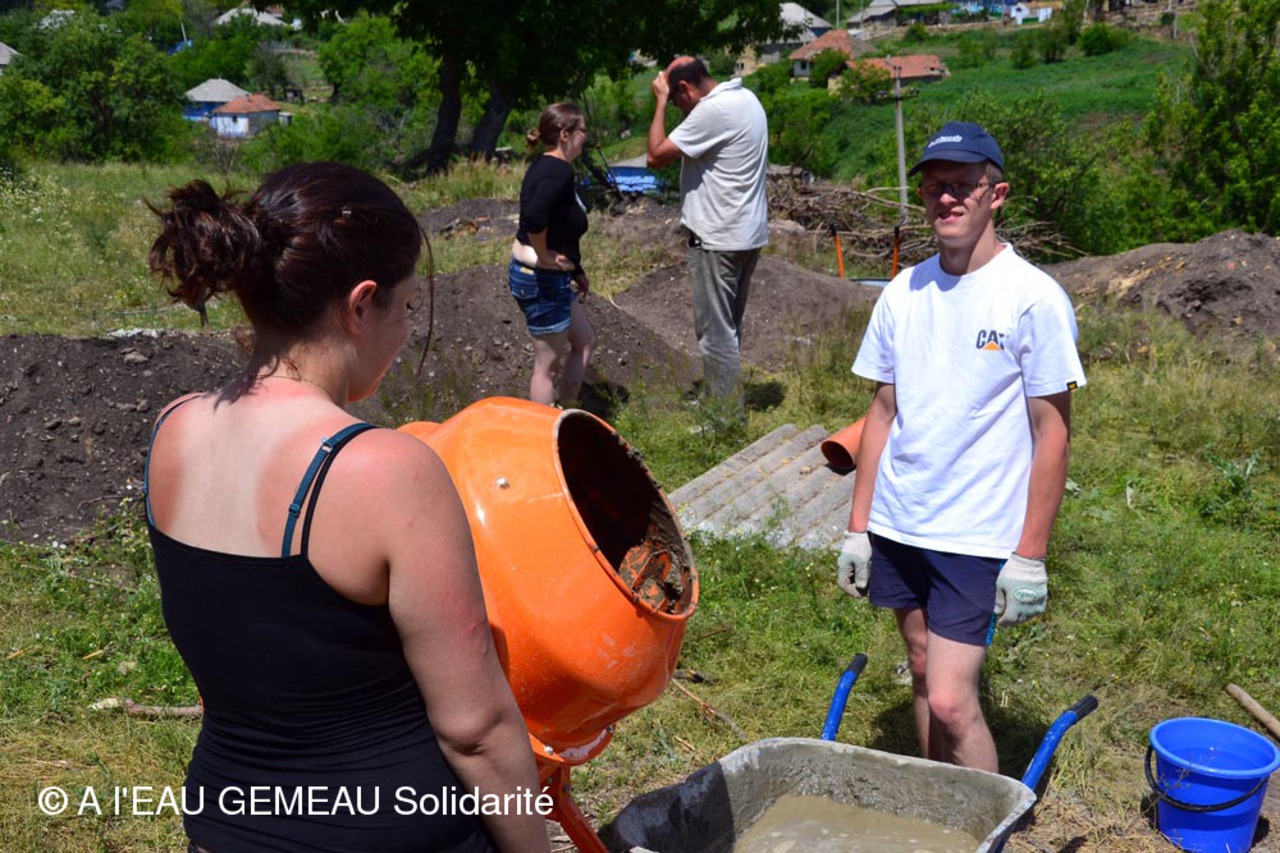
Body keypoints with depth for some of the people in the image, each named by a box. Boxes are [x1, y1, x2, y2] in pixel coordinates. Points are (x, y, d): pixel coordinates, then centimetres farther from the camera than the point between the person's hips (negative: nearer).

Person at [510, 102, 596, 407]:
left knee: (584, 342, 22)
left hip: (553, 278, 10)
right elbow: (534, 216, -39)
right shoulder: (559, 170, -21)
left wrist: (576, 270, 19)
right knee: (548, 364, 3)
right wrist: (544, 255, -23)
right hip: (542, 280, -10)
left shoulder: (547, 166, 10)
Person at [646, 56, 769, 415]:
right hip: (748, 233, 10)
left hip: (719, 240, -10)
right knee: (730, 326, 19)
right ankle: (729, 403, 30)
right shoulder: (746, 98, 10)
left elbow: (656, 156, -17)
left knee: (716, 330, -1)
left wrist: (661, 103, -10)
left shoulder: (712, 110, -20)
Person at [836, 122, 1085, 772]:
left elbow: (1052, 433, -9)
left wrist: (1030, 555, -11)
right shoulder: (903, 293, 4)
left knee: (951, 701, -9)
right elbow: (883, 414, 10)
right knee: (923, 671, 17)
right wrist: (858, 527, 8)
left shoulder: (1033, 298, -11)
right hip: (898, 524, 5)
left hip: (980, 535, -5)